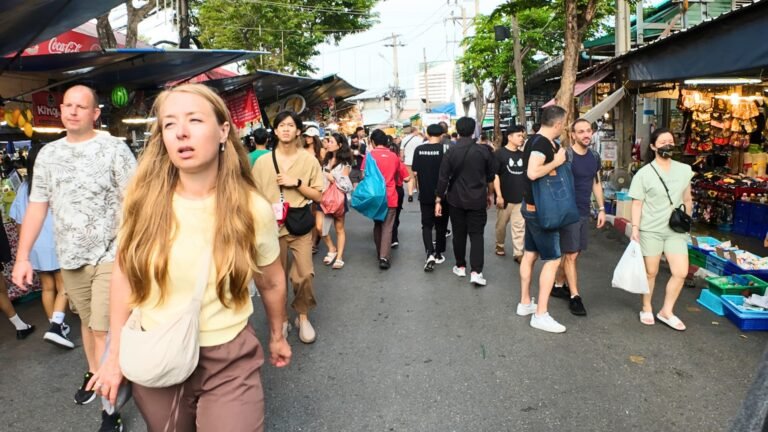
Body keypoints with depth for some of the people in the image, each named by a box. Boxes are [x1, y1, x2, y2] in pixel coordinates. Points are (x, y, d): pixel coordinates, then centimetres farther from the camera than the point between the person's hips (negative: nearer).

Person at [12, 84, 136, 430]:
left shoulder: (114, 149, -7)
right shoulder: (48, 154, 8)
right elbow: (37, 206, 9)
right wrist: (23, 256, 5)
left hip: (110, 255, -5)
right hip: (69, 257, 5)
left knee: (105, 330, -4)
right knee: (88, 321, 20)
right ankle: (94, 374, 42)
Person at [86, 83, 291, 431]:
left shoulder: (253, 209, -13)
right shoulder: (143, 201, -10)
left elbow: (272, 283, 1)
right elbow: (124, 274, 4)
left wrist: (277, 336, 15)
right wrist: (116, 353, 7)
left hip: (230, 360, -2)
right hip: (154, 357, 2)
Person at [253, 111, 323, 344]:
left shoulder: (308, 160, 2)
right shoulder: (262, 162, 3)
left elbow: (319, 196, 2)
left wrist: (297, 183, -10)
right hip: (272, 225, 1)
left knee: (304, 274, -5)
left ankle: (303, 317, 19)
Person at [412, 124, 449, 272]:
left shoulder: (419, 149, -3)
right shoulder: (444, 149, -10)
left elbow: (415, 173, 1)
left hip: (425, 194, 2)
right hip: (441, 194, -1)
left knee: (426, 224, 8)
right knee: (441, 224, 13)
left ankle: (430, 253, -9)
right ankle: (438, 254, 23)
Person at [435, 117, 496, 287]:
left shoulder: (451, 152, -6)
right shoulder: (483, 150, -4)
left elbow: (443, 178, -6)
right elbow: (491, 176, 5)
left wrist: (438, 200, 1)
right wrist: (490, 194, 19)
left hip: (456, 200, 1)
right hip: (477, 200, 0)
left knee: (459, 234, 13)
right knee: (476, 235, 2)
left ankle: (460, 266, 23)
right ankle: (476, 272, -8)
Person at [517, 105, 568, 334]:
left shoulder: (536, 140, 8)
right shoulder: (542, 143, -21)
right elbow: (533, 172, -35)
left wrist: (555, 154, 9)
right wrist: (556, 162, -22)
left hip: (532, 206, 10)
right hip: (540, 209, -10)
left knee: (530, 254, 16)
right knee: (552, 259, -5)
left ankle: (525, 303, 26)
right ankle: (540, 315, -2)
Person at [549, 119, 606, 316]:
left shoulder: (595, 157, 7)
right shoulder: (566, 156, -14)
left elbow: (597, 183, 17)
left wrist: (601, 208, 14)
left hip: (585, 212, 7)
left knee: (572, 253, 13)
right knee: (571, 255, -2)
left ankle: (558, 285, 28)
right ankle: (574, 296, 6)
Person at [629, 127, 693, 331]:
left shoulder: (685, 170, 5)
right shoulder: (644, 173, -7)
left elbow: (687, 199, 16)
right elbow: (637, 203, -8)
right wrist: (635, 227, -14)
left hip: (675, 230, 4)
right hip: (650, 230, -3)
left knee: (681, 272, -1)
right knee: (650, 272, 7)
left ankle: (666, 311, 17)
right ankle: (647, 309, 27)